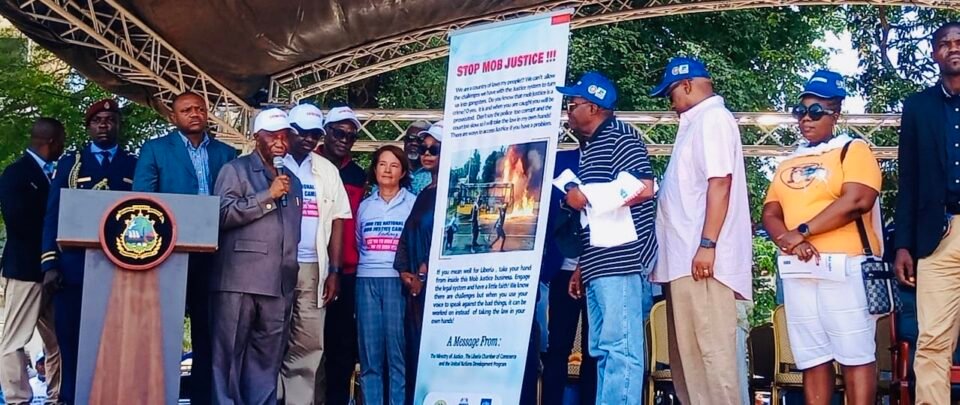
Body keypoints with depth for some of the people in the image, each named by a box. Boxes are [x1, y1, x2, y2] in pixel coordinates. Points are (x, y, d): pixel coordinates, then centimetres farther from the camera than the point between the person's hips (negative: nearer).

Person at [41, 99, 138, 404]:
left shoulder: (135, 166, 12)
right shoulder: (69, 164, 12)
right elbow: (53, 216, 7)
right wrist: (49, 264, -4)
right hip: (74, 266, 1)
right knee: (70, 341, 1)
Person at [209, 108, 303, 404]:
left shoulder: (292, 180, 22)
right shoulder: (235, 170, 5)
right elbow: (222, 214, -10)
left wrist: (292, 275, 15)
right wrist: (268, 196, -10)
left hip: (279, 285, 5)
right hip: (238, 281, -5)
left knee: (267, 361, 5)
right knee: (229, 356, -2)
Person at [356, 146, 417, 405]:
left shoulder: (413, 203, 5)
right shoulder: (364, 206, 15)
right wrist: (367, 265, 11)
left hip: (399, 280, -3)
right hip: (367, 281, 3)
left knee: (398, 352, -6)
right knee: (370, 354, 1)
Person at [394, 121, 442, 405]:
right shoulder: (424, 194, 19)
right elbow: (408, 236, 17)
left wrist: (425, 273, -12)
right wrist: (404, 271, 4)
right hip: (417, 285, 8)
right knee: (416, 350, 8)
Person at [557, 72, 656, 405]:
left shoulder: (619, 136, -4)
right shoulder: (589, 148, 23)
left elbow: (644, 188, -18)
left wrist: (586, 199, -13)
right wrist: (581, 267, 22)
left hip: (622, 261, -10)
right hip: (599, 265, 10)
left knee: (619, 347, -12)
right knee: (602, 350, 10)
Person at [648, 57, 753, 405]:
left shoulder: (713, 117, -6)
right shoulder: (696, 122, 22)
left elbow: (720, 183, -17)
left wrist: (707, 244, -22)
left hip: (701, 257, -10)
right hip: (683, 257, 10)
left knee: (711, 350, -9)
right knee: (688, 350, 12)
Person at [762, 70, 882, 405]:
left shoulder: (853, 150, 3)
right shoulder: (788, 163, 20)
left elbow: (857, 200, -14)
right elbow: (770, 214, 12)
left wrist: (801, 231, -11)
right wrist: (788, 241, -11)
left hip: (845, 267, -5)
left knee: (855, 355, -6)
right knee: (813, 359, 5)